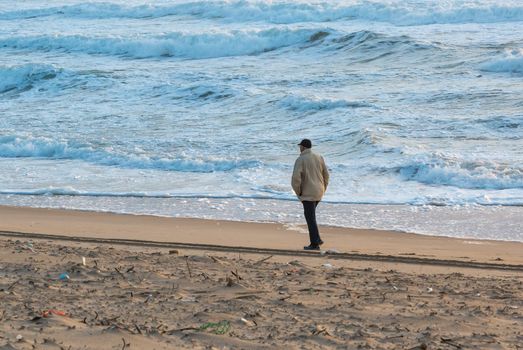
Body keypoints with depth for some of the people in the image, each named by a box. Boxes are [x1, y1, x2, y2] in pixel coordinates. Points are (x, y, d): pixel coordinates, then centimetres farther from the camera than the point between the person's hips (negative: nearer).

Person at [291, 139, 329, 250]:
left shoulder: (300, 160, -13)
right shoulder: (319, 157, 5)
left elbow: (296, 178, -21)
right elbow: (326, 175, 9)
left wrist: (298, 192, -7)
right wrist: (323, 189, 17)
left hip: (308, 194, -7)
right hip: (319, 193, 7)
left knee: (310, 218, -1)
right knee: (310, 215, 21)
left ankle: (314, 244, 2)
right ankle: (317, 239, 19)